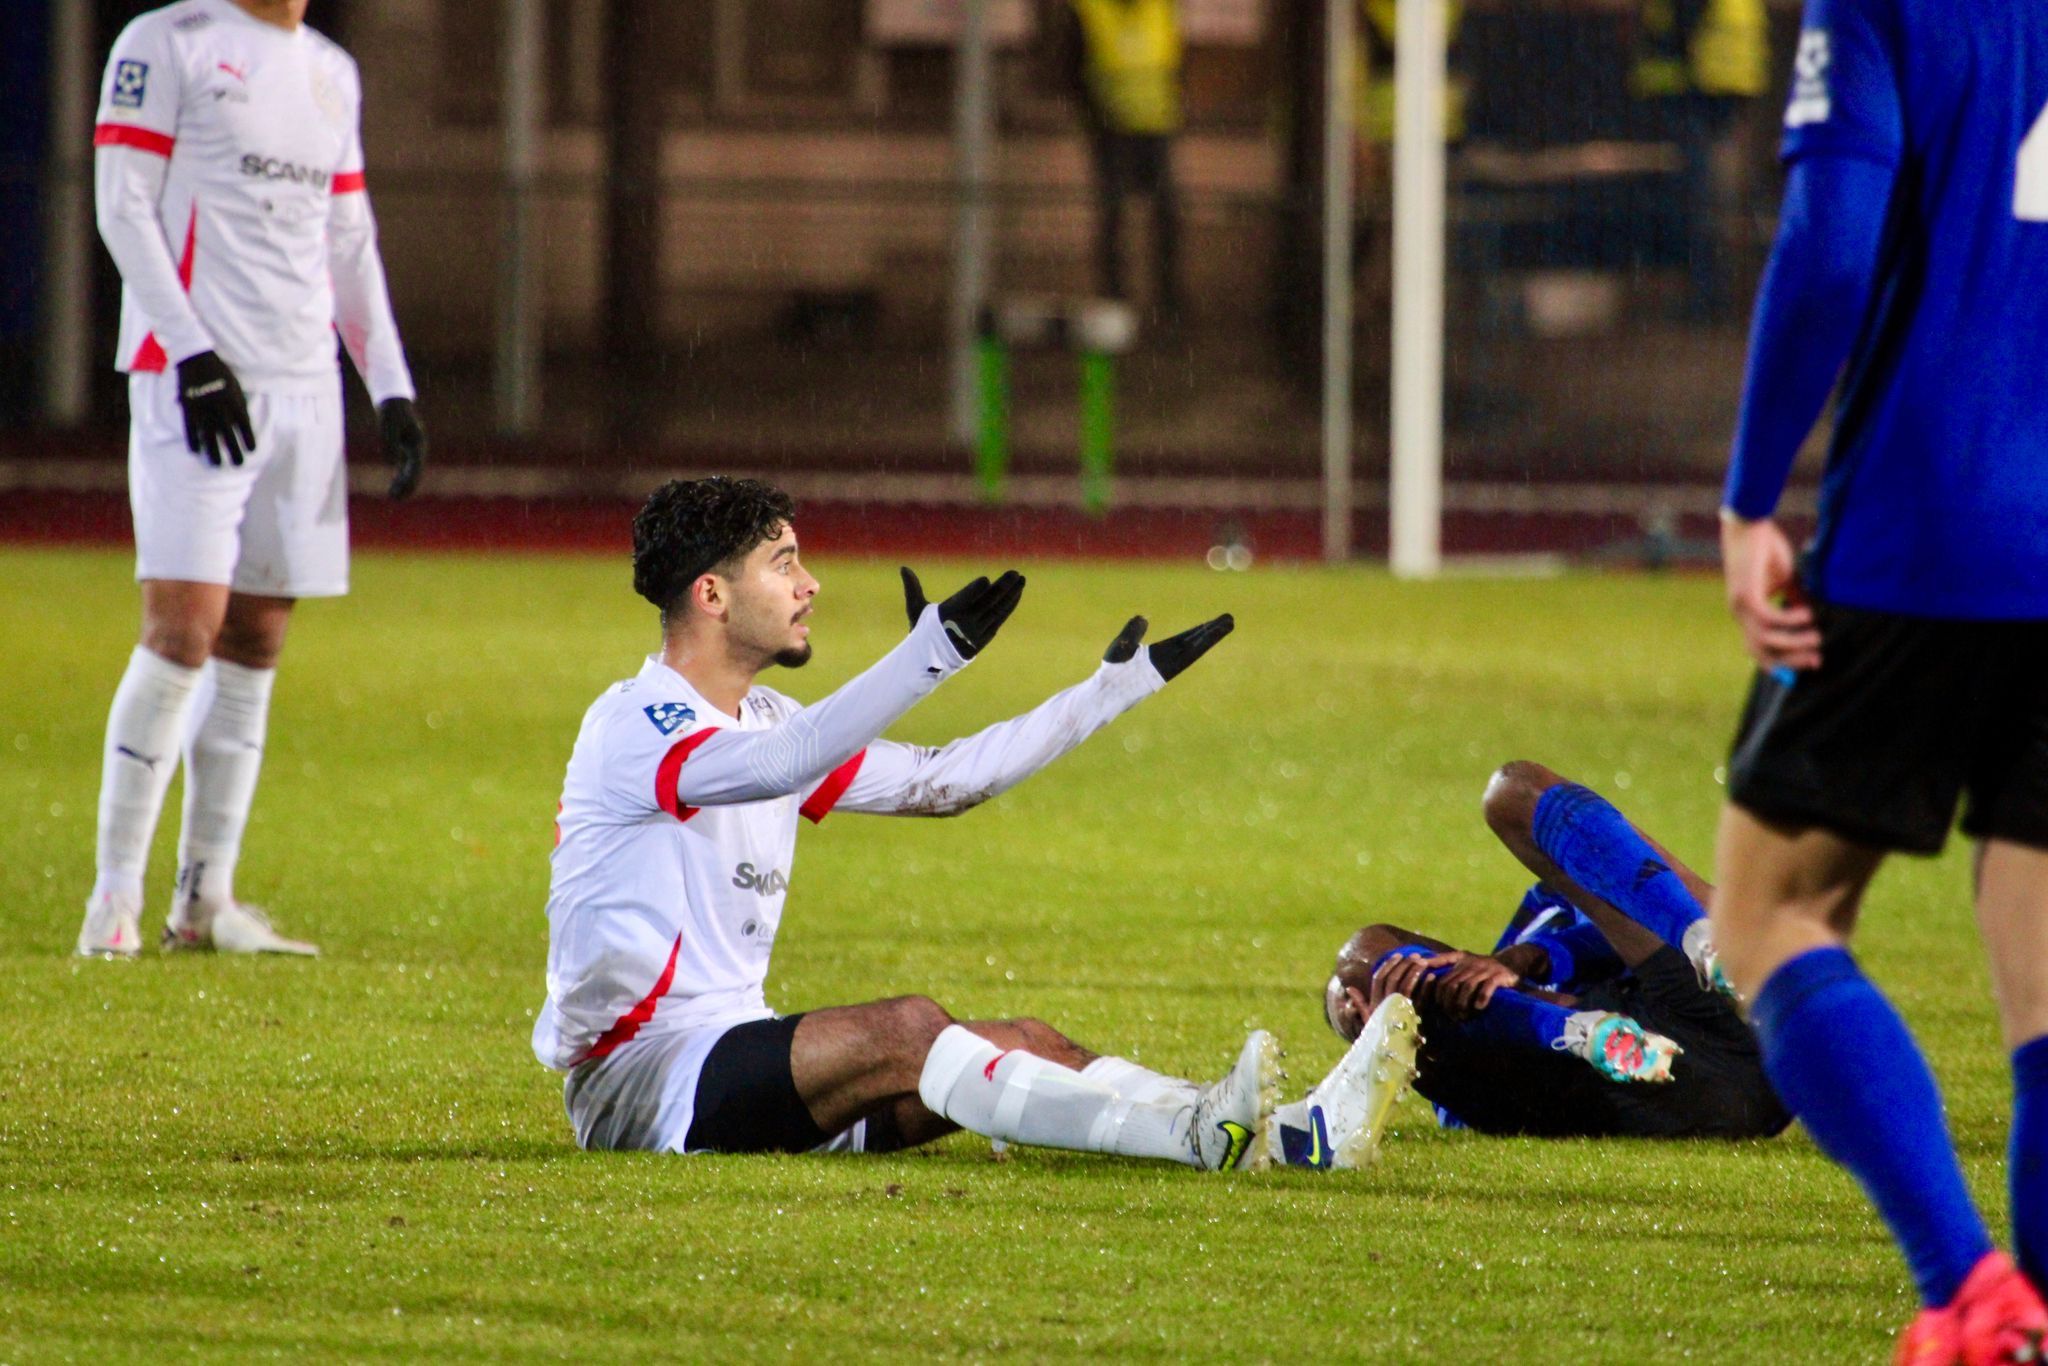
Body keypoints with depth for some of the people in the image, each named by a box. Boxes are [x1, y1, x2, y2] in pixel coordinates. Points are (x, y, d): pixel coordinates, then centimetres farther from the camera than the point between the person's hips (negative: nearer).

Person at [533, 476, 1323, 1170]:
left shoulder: (763, 718, 16)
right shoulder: (631, 726, -14)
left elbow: (939, 782, 21)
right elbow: (780, 765, -34)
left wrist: (1117, 687, 21)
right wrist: (932, 655, -44)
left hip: (733, 1052, 9)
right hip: (635, 1080, -9)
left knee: (1026, 1045, -9)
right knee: (904, 1030, -31)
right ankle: (1191, 1137, -45)